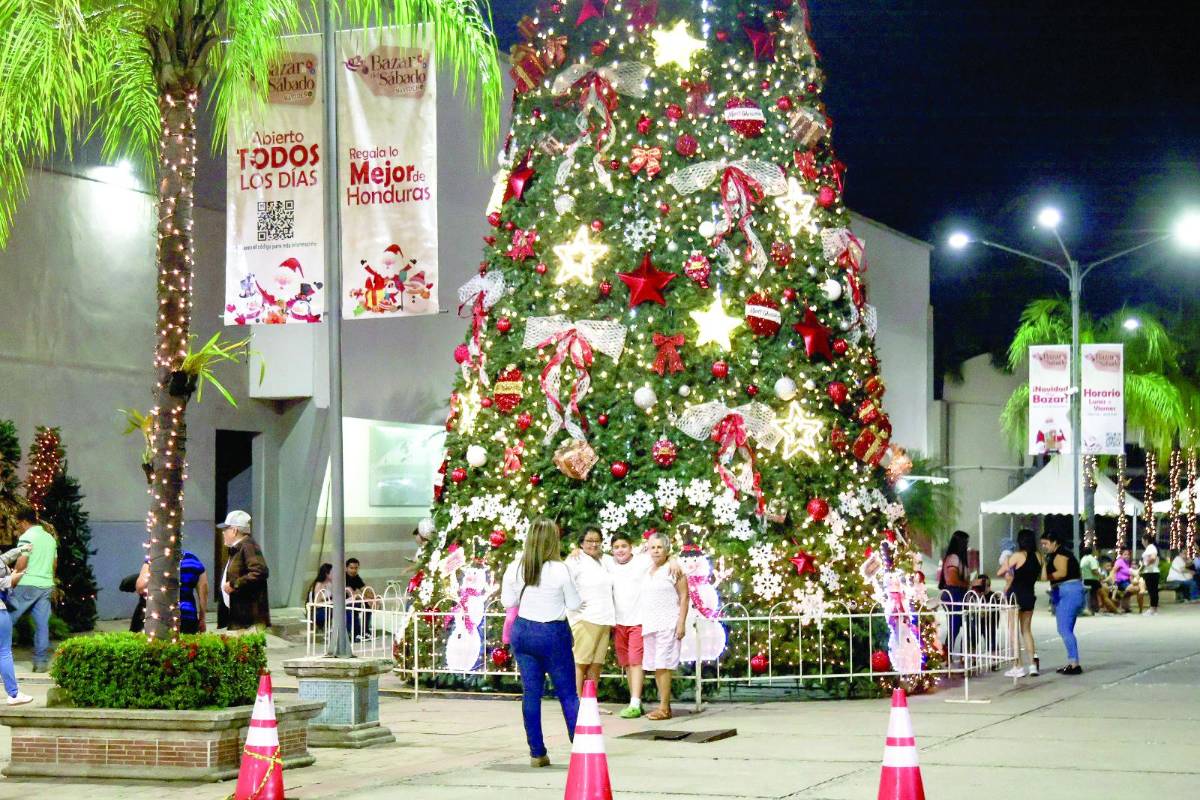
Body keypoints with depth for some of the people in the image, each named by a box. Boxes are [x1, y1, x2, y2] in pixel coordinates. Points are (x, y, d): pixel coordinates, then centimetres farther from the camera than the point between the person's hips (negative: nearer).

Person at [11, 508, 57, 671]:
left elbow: (22, 562, -15)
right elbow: (55, 564, 22)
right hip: (46, 585, 7)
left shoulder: (27, 536, -7)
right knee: (42, 624, 5)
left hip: (27, 584, -7)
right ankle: (41, 661, 3)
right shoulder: (50, 538, 16)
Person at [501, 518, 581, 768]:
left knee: (531, 692, 7)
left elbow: (507, 601, 8)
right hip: (553, 633, -4)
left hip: (523, 630, 4)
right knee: (568, 693, 5)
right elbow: (574, 604, -5)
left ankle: (537, 753, 7)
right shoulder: (559, 570, -14)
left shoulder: (516, 567, -3)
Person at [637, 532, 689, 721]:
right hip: (648, 625, 7)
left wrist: (681, 623, -12)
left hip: (667, 625, -6)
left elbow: (684, 597, -5)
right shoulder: (646, 571, 15)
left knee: (662, 665, -10)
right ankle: (664, 706, 10)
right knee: (654, 666, 5)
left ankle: (664, 707, -10)